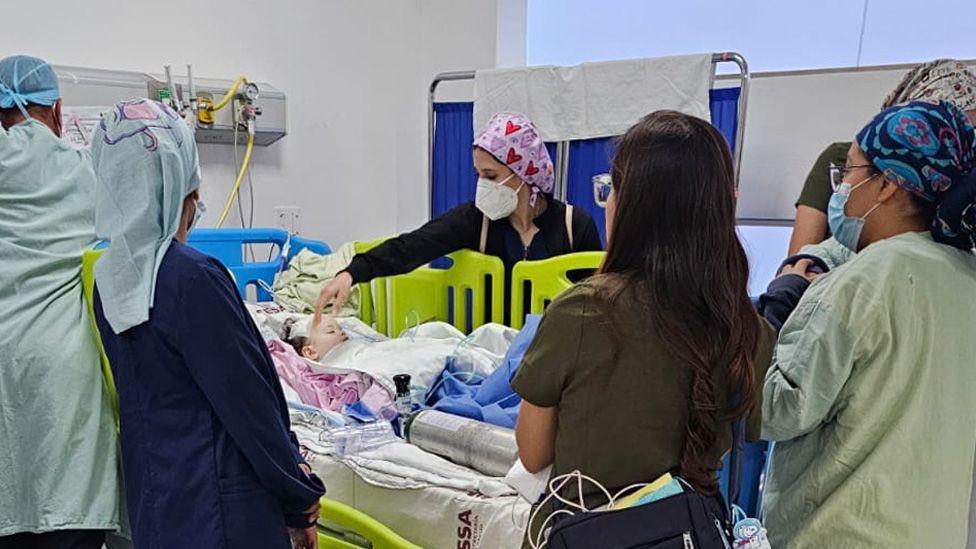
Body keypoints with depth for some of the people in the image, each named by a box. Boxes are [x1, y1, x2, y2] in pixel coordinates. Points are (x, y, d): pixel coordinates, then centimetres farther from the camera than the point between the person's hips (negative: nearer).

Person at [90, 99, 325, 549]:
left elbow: (150, 391, 8)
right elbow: (247, 402, -19)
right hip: (216, 503, -8)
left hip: (149, 498, 8)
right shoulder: (193, 277, -22)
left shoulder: (109, 277, 3)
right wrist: (300, 501, -6)